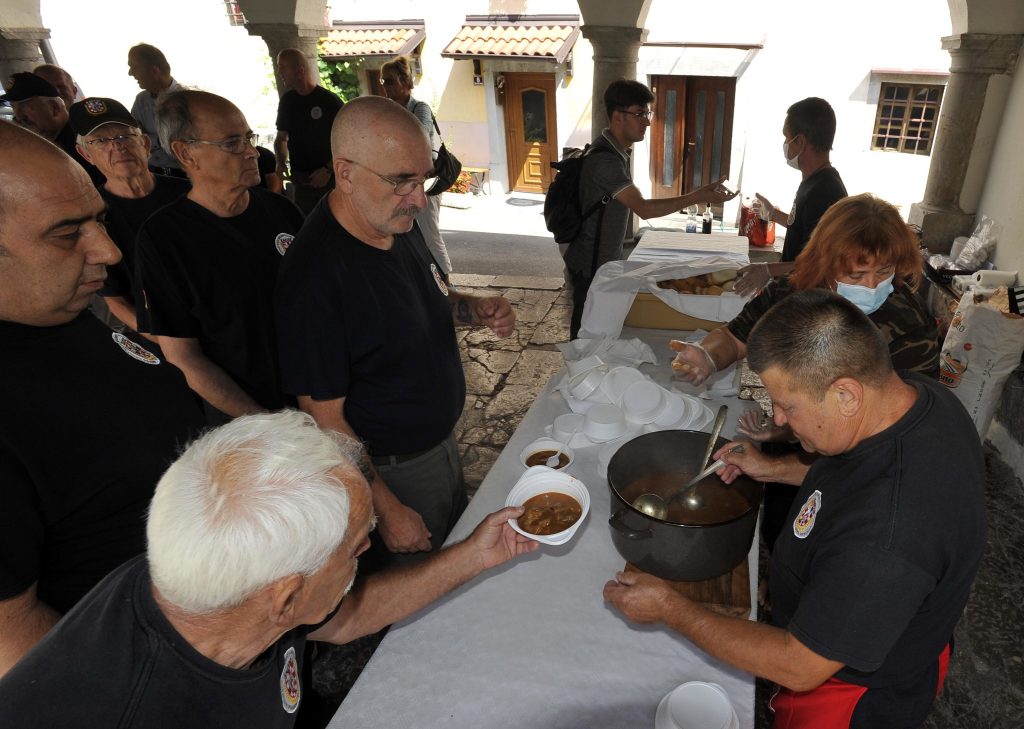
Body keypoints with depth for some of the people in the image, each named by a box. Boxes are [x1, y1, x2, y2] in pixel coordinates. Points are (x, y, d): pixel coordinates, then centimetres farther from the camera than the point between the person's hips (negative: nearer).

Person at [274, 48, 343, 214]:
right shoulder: (287, 100, 10)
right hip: (300, 181, 4)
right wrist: (281, 162, -1)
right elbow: (281, 138, 18)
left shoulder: (329, 101, -6)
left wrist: (328, 170, -17)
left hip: (330, 180, -4)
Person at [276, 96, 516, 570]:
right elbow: (324, 418, -25)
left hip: (441, 443, 8)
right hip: (391, 475, -8)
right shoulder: (315, 275, -30)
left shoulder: (398, 223, -4)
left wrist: (475, 309, -7)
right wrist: (386, 510, -21)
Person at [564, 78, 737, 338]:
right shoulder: (605, 160, -26)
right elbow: (643, 208, -30)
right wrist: (696, 198, -31)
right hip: (591, 266, -9)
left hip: (605, 260, 9)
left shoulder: (616, 151, 7)